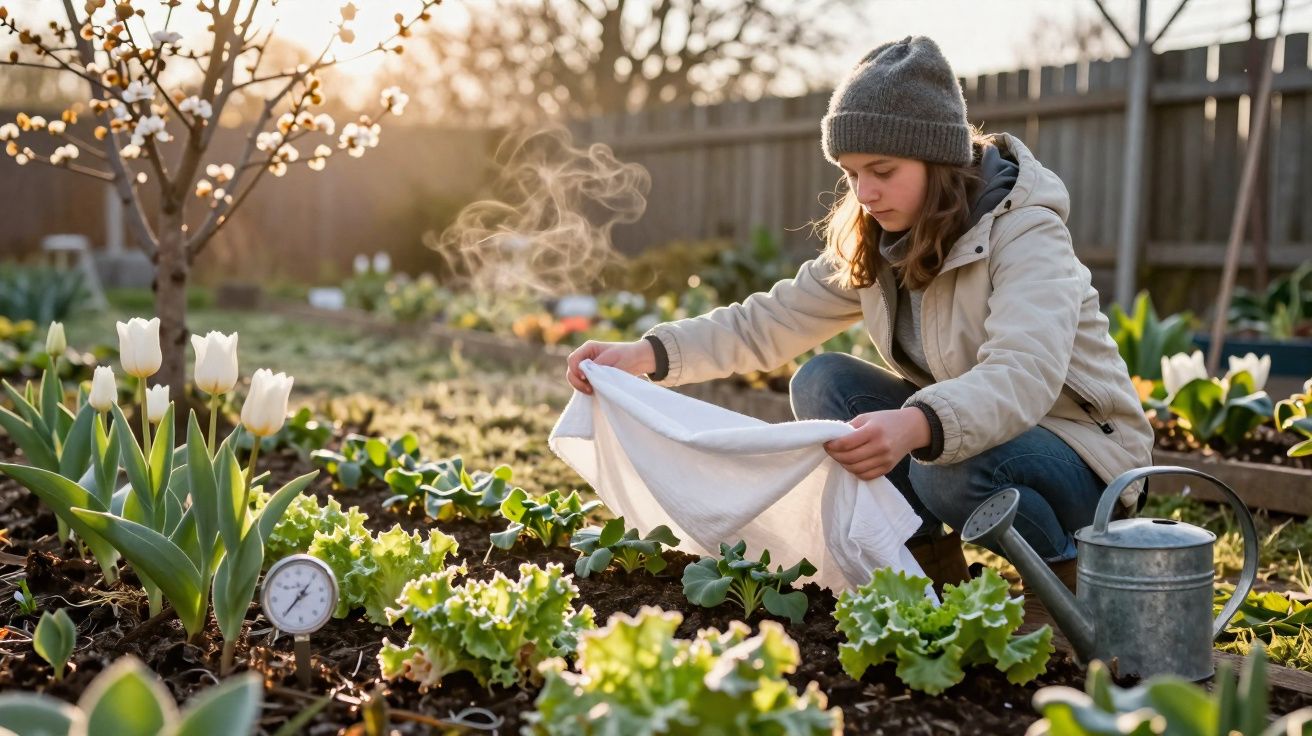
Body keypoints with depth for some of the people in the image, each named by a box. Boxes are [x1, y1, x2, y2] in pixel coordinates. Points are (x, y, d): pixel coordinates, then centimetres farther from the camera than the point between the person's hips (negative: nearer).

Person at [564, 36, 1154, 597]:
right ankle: (933, 564, -2)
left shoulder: (1024, 231, -23)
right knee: (821, 382, -11)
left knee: (952, 467, -36)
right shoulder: (872, 243, -1)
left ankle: (1063, 564, -5)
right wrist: (647, 354, -19)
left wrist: (916, 426, -57)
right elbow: (769, 324, -4)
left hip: (1079, 452, -6)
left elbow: (1023, 378, -38)